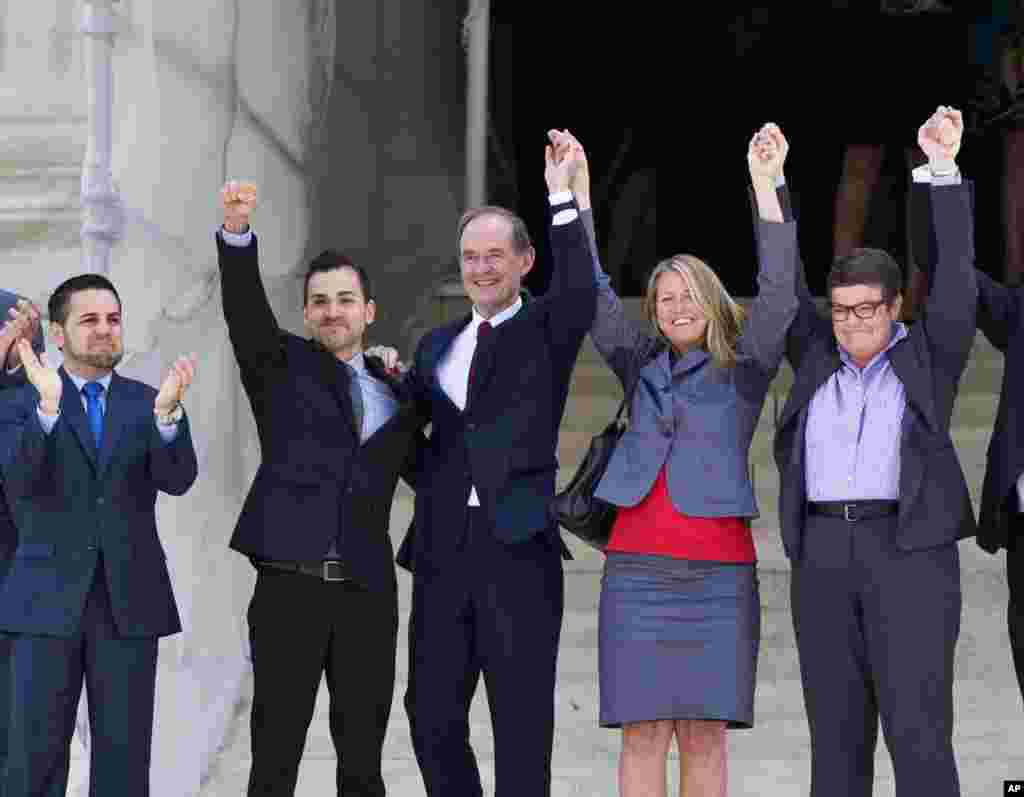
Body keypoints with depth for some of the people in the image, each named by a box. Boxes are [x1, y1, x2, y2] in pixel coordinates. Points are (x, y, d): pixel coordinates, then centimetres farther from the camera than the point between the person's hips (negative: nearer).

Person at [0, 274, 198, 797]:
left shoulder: (147, 404, 9)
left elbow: (177, 480, -6)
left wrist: (167, 412, -25)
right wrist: (48, 407, -27)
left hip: (128, 602, 2)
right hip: (48, 602, -2)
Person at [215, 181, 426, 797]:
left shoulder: (398, 396, 16)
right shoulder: (282, 367, 8)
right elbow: (245, 309, -10)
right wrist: (238, 232, -28)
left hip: (367, 593, 3)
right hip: (289, 585, -3)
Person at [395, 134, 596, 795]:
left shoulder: (545, 331, 4)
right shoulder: (437, 346, 18)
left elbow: (580, 295, -18)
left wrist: (562, 196, -19)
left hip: (517, 545, -5)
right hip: (444, 549, 5)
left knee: (521, 719, -1)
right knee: (432, 712, 6)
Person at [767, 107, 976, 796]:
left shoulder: (928, 357, 9)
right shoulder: (817, 359, 18)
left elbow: (956, 274, -2)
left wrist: (943, 169, -9)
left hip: (910, 551, -4)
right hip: (823, 555, 4)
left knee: (918, 730, -12)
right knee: (836, 732, 3)